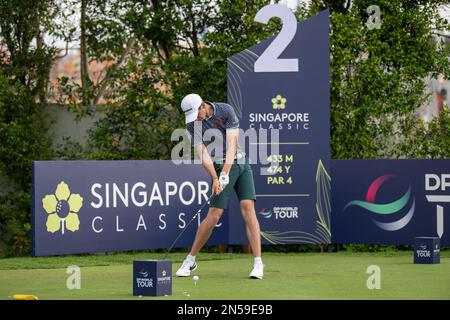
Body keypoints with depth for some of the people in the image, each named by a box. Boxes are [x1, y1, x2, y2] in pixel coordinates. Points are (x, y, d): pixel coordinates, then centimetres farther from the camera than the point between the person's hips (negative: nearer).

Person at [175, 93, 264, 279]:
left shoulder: (226, 111, -10)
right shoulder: (192, 124, -6)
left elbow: (232, 144, -16)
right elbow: (202, 153, -13)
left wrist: (225, 174, -24)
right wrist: (215, 178, -26)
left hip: (240, 162, 0)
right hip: (220, 168, 0)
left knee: (248, 208, -13)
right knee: (213, 216, -7)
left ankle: (258, 264, -15)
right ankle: (190, 260, 9)